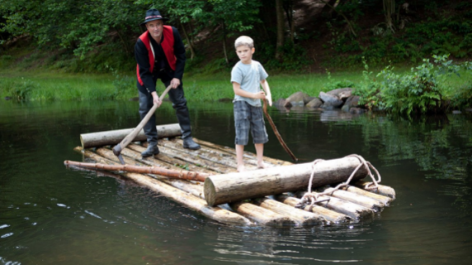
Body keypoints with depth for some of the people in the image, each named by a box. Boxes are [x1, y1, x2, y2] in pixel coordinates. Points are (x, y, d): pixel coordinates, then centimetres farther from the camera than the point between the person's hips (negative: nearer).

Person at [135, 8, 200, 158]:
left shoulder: (172, 33, -24)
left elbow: (181, 55, -9)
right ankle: (152, 144, 0)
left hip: (169, 70, 2)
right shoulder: (141, 43, -29)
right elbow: (144, 71, -26)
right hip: (148, 73, -2)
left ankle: (187, 138, 12)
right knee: (145, 108, -8)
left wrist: (177, 76, -15)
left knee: (180, 103, 0)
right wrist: (153, 93, -34)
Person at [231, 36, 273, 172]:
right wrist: (254, 95, -19)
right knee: (242, 135, -6)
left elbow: (263, 81, 19)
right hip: (242, 104, -6)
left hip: (256, 104, 6)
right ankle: (240, 165, 2)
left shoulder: (257, 65, 7)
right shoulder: (237, 69, -11)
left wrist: (268, 94, 2)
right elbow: (237, 90, -14)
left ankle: (260, 161, 28)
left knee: (260, 133, 14)